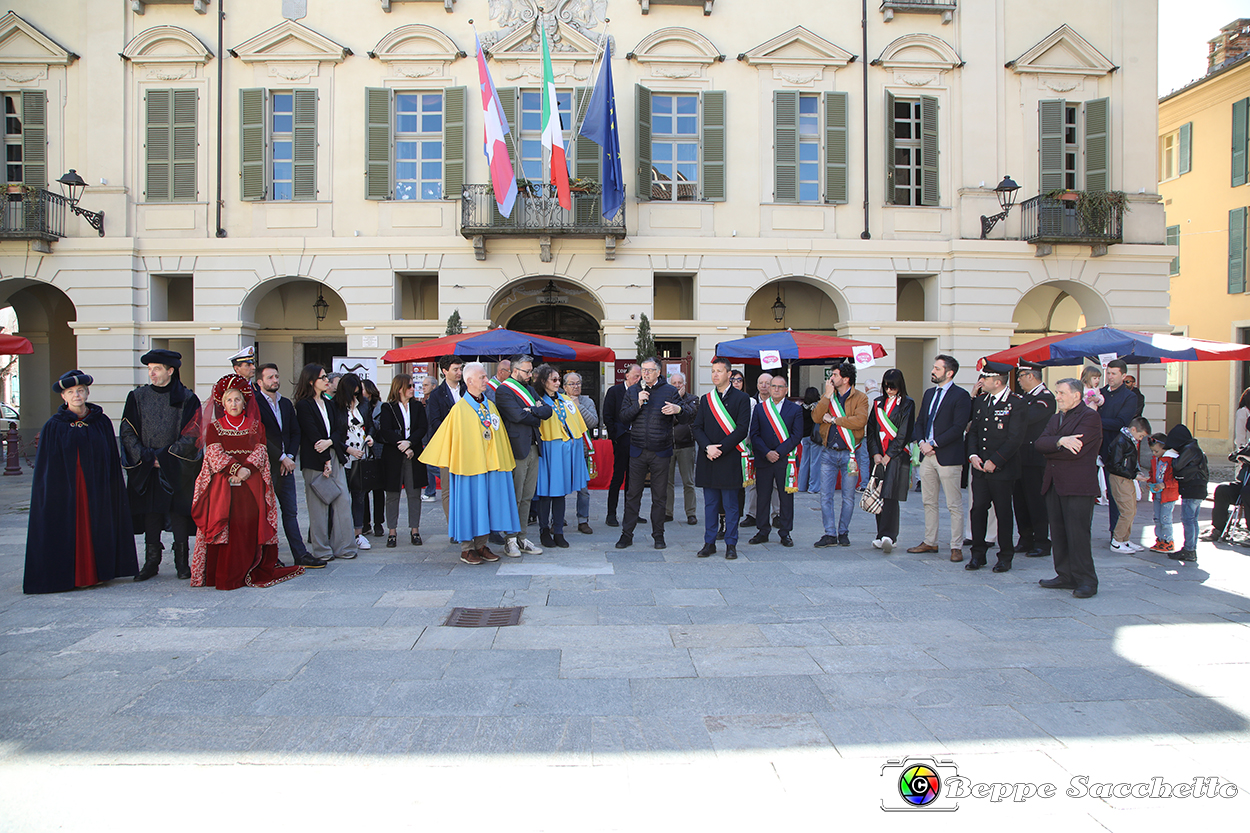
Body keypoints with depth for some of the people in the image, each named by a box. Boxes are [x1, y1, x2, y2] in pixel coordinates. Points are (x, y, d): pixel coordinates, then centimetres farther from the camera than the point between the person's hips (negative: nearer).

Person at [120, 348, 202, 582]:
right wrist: (146, 457, -8)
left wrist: (165, 456, -11)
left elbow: (191, 436, -5)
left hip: (178, 468, -2)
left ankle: (182, 561, 8)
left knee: (179, 514, 0)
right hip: (146, 468, 2)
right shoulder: (138, 397, 7)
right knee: (151, 514, 4)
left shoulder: (187, 399, -1)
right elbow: (127, 432, 5)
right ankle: (151, 562, 12)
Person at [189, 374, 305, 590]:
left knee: (251, 527, -4)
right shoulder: (214, 427, 10)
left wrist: (247, 469, -13)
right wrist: (235, 468, -16)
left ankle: (250, 571, 1)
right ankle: (225, 576, -3)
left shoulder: (255, 426, 14)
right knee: (226, 527, -7)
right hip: (223, 484, -1)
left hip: (251, 484, 1)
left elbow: (261, 450, 4)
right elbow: (214, 453, -1)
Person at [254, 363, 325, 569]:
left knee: (290, 511, 7)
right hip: (266, 465, -6)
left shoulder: (286, 403, 15)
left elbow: (295, 432, 14)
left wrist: (290, 456, -1)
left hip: (285, 464, 6)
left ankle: (300, 555, 8)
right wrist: (281, 458, -12)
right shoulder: (254, 403, -6)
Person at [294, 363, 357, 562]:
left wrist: (329, 442, -12)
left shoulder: (329, 404, 17)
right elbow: (313, 435, -10)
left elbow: (341, 430, 8)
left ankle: (343, 546, 9)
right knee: (318, 505, -1)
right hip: (314, 461, -6)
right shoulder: (303, 405, -4)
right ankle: (322, 551, 7)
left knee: (343, 500, 2)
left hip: (334, 457, 6)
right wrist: (326, 461, -13)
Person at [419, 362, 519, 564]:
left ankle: (481, 545, 16)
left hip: (490, 463, 6)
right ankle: (466, 548, 8)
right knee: (469, 503, -1)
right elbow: (446, 434, -2)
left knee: (486, 502, 7)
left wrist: (503, 460, 16)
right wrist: (445, 461, 0)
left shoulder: (490, 405, 10)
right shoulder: (459, 409, -7)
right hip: (469, 463, -5)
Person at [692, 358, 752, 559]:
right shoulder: (706, 399, 13)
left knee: (730, 504, 2)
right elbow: (696, 427, 8)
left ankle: (731, 544, 10)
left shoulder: (741, 398, -1)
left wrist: (720, 448, -14)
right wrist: (707, 447, -9)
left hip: (730, 459, -4)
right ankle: (710, 543, 16)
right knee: (710, 503, 9)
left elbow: (742, 429, -8)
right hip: (708, 459, 4)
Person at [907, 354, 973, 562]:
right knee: (929, 502, 13)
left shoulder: (960, 396, -7)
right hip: (927, 455, 8)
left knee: (954, 505, -1)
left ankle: (956, 547, 4)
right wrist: (921, 442, -2)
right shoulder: (929, 394, 16)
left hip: (948, 457, -7)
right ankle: (930, 542, 22)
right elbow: (919, 422, 16)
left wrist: (933, 444, -16)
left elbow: (958, 427, -15)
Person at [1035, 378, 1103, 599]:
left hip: (1078, 486, -8)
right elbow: (1039, 443, 4)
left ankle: (1086, 581, 2)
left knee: (1077, 535, -7)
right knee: (1058, 533, 9)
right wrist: (1060, 442, -16)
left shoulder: (1090, 417, -6)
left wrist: (1050, 449, -1)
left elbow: (1075, 450, -16)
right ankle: (1066, 576, 18)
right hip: (1054, 484, 8)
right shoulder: (1056, 418, 20)